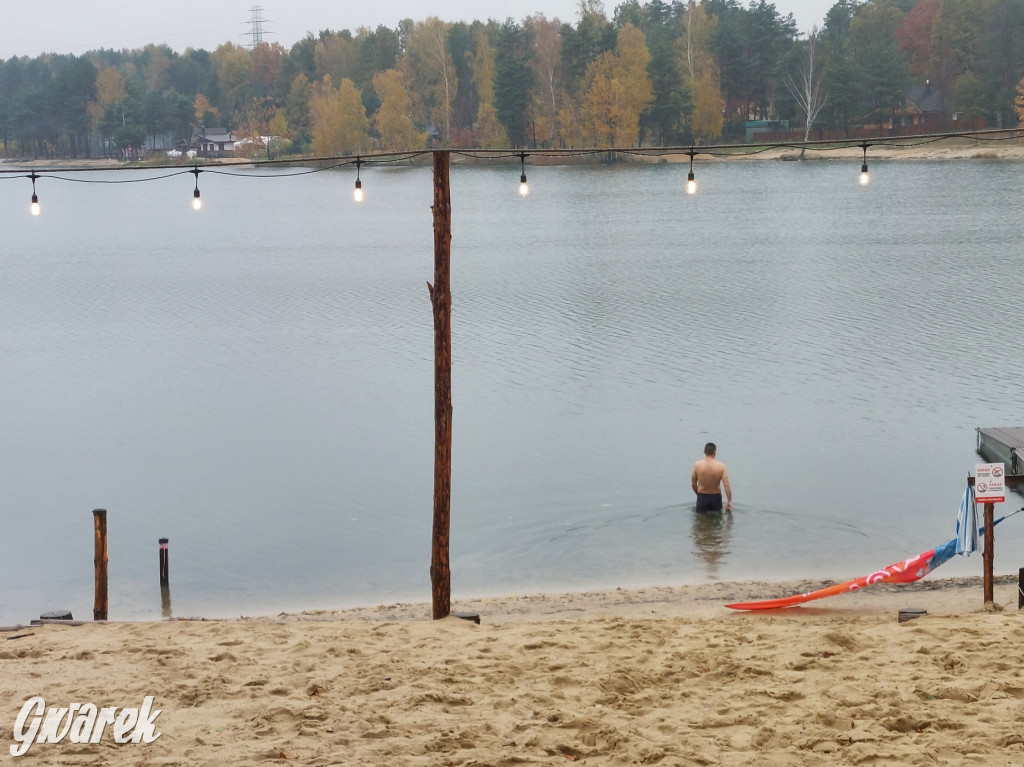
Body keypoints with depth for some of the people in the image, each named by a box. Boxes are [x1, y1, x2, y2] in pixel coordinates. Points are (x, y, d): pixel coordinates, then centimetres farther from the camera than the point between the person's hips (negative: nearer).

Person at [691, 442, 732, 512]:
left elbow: (693, 484, -1)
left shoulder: (697, 465, -10)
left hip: (702, 498, 0)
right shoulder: (721, 466, -12)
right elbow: (727, 485, -16)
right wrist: (729, 501, -9)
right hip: (716, 497, 0)